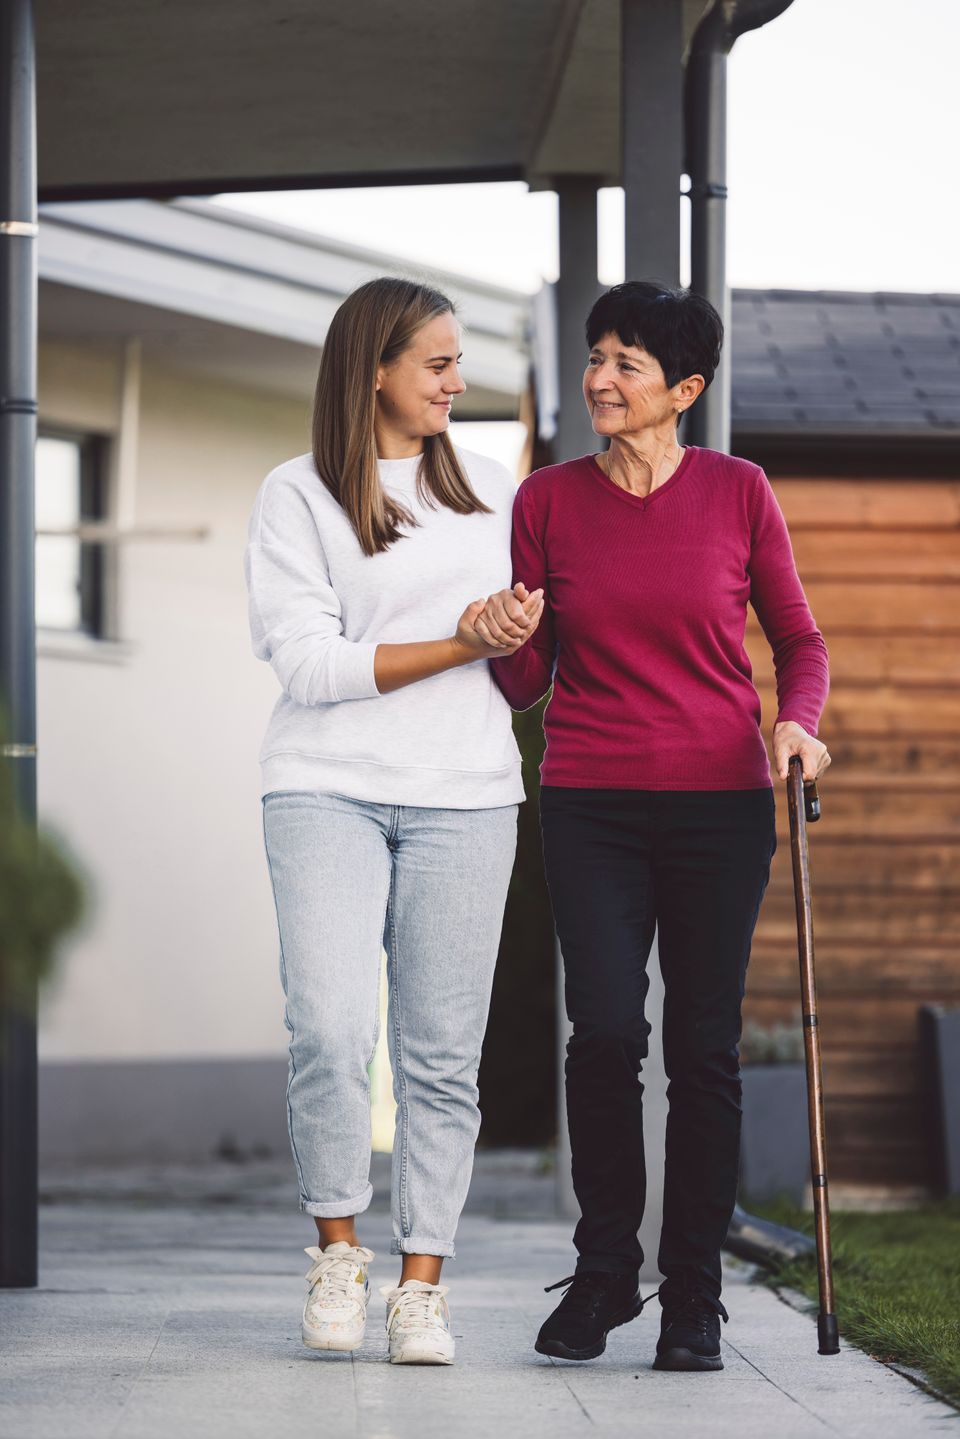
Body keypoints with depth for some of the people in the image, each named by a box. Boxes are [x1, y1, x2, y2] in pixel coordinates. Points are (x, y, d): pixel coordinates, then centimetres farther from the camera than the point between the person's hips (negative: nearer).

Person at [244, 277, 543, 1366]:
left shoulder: (490, 489, 16)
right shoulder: (297, 497, 2)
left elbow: (522, 634, 25)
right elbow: (310, 661, -8)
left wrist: (522, 634, 1)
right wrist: (462, 644, -11)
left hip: (464, 796, 3)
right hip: (327, 788, -3)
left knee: (442, 1051, -1)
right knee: (329, 1030, -17)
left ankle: (422, 1284, 6)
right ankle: (337, 1251, 3)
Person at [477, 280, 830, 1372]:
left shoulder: (738, 493, 2)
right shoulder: (548, 501, 4)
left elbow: (799, 638, 10)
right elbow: (527, 685, 8)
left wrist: (798, 719, -9)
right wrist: (504, 641, -14)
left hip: (719, 802, 0)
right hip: (590, 802, 0)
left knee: (703, 1046, 0)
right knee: (605, 1031, -11)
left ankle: (693, 1294, 11)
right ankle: (603, 1271, 8)